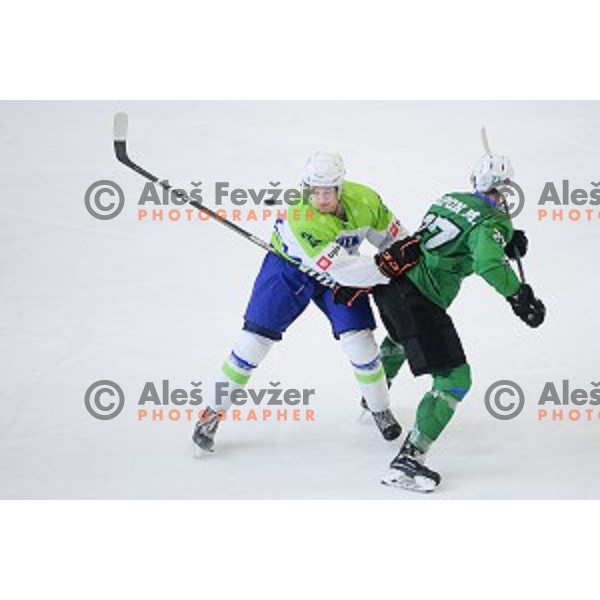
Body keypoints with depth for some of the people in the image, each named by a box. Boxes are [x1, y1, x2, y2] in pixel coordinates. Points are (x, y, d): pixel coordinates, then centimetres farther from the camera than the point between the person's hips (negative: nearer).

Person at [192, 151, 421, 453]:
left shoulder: (364, 199, -24)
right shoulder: (302, 218, -38)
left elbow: (395, 237, -8)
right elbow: (342, 269, -40)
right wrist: (390, 264, -45)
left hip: (338, 272, 3)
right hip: (288, 266, -3)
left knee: (359, 340, -9)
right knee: (256, 337, -8)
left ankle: (380, 409, 16)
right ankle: (213, 412, 7)